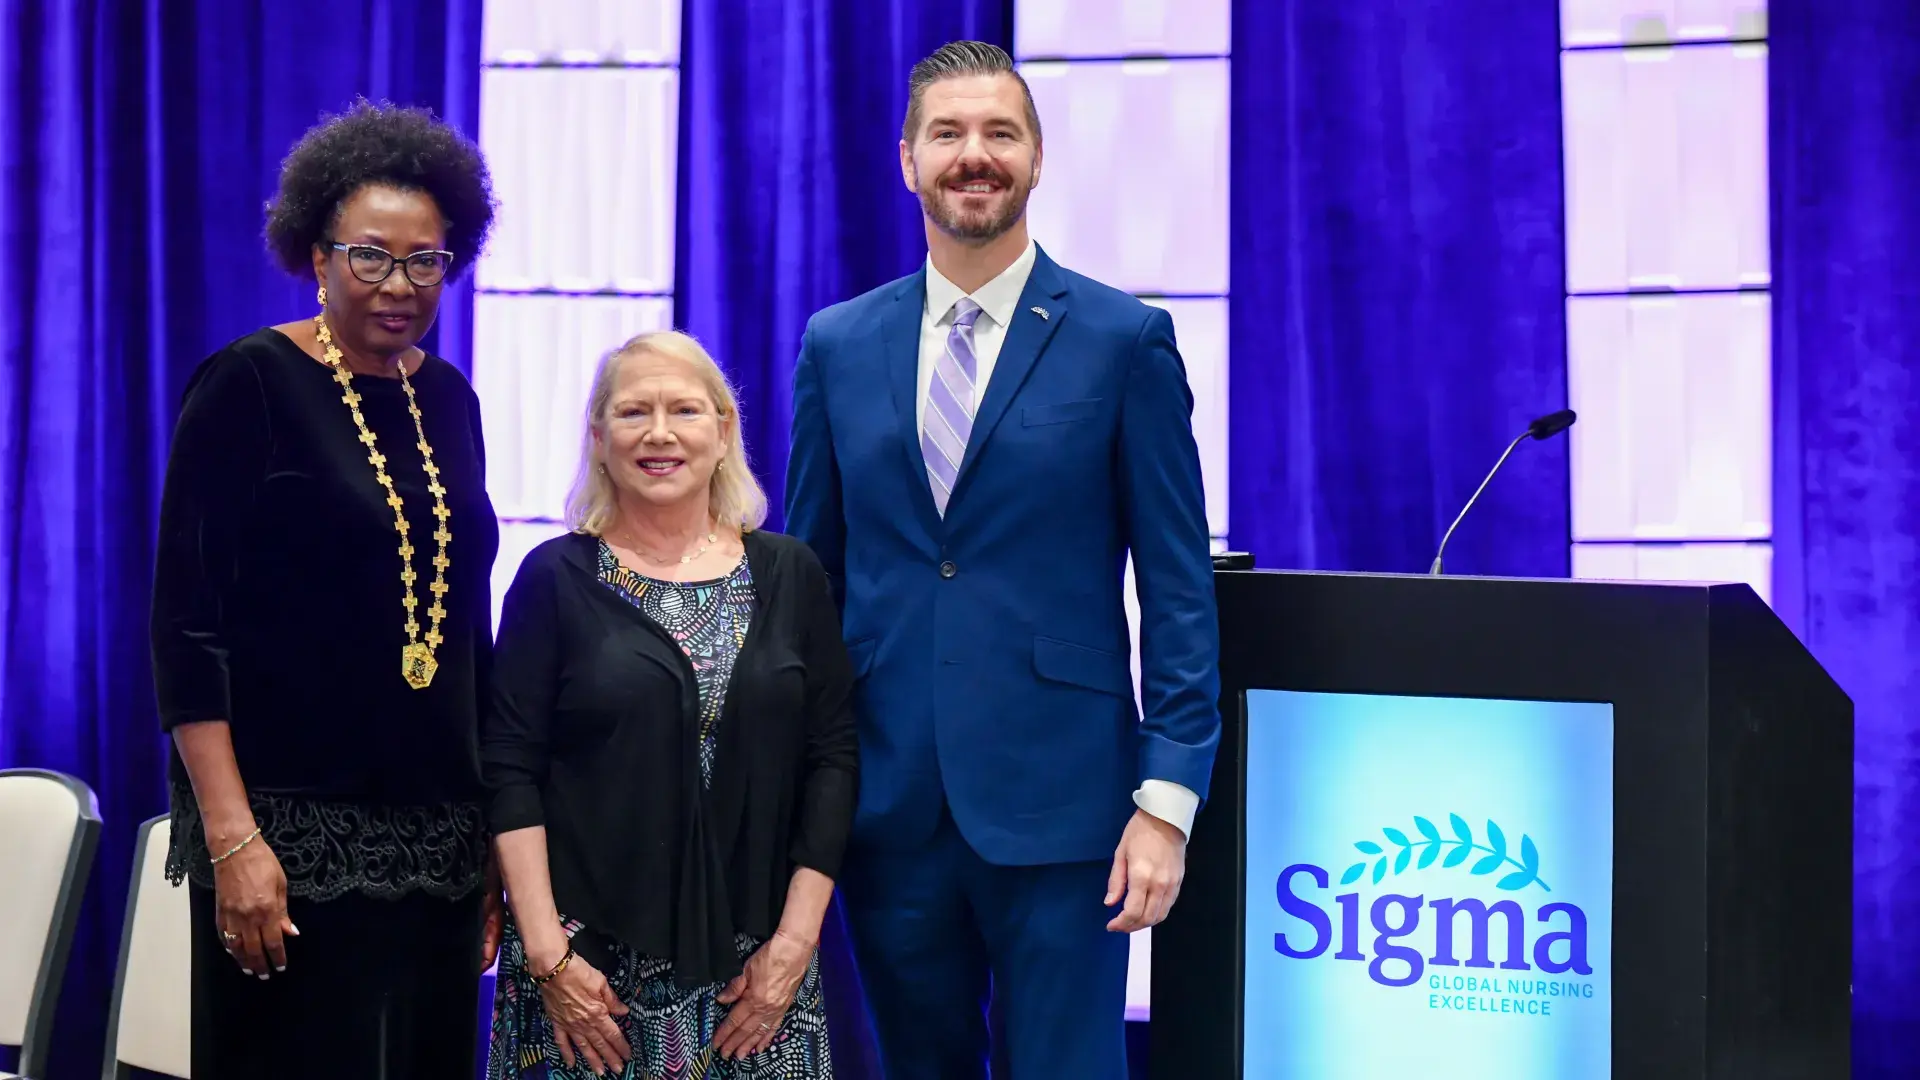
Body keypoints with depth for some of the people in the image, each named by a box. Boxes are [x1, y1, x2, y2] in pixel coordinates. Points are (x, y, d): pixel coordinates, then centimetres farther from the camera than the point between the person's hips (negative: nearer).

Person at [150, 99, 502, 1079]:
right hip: (293, 837, -5)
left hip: (437, 840, 6)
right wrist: (231, 838, -18)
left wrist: (492, 829, 13)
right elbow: (187, 622, -10)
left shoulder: (448, 399, 11)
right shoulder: (250, 384, -6)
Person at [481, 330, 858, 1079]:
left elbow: (832, 761, 3)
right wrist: (547, 953, -11)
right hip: (589, 961, -1)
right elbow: (510, 772, -4)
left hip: (753, 964, 2)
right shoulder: (555, 578, -1)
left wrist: (796, 939, -4)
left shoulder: (790, 575, 4)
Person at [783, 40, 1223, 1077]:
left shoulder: (1125, 339, -1)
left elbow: (1179, 590, -3)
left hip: (1059, 803, -3)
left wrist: (1169, 798, -9)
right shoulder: (838, 345, 8)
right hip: (887, 803, 3)